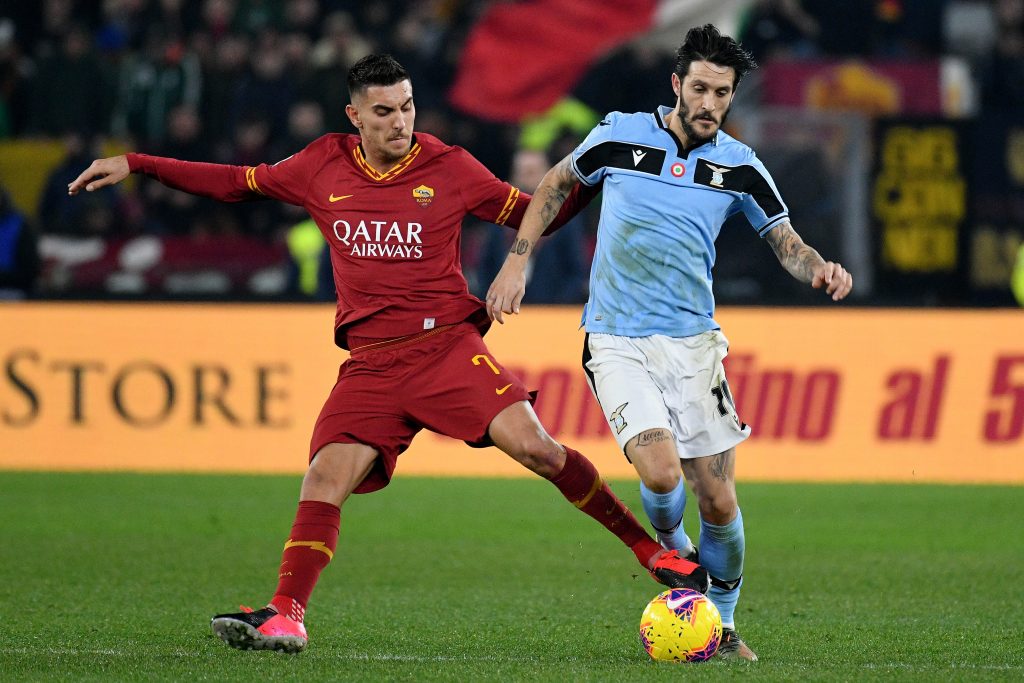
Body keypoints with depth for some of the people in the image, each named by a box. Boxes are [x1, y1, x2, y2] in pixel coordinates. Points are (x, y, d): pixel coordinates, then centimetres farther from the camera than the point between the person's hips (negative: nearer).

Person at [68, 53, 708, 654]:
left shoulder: (449, 167, 2)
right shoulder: (324, 166, 8)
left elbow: (531, 213, 12)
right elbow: (238, 183, 20)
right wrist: (135, 165, 19)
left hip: (448, 344, -2)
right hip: (371, 363, 3)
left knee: (535, 447, -18)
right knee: (326, 477, -15)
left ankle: (650, 549, -6)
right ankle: (286, 616, -13)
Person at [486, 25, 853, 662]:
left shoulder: (739, 166, 1)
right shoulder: (619, 136, -3)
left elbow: (787, 242, 7)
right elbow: (556, 185, 14)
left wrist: (820, 269, -16)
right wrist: (517, 262, 9)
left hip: (692, 342, 2)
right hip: (616, 343, -2)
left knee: (719, 501, 0)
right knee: (662, 471, -23)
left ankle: (723, 623, 24)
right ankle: (672, 548, 12)